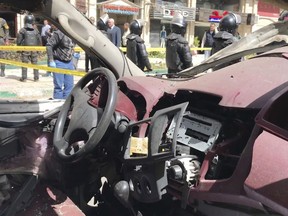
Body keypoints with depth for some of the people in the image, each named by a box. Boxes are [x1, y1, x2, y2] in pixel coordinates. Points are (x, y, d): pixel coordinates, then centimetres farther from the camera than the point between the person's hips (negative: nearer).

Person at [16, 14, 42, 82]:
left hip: (25, 50, -2)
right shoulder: (36, 30, 1)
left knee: (24, 63, 4)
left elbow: (19, 40, -4)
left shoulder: (22, 30, -7)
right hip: (34, 49, 2)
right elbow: (39, 40, 7)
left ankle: (24, 77, 5)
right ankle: (36, 77, 11)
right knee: (35, 63, 9)